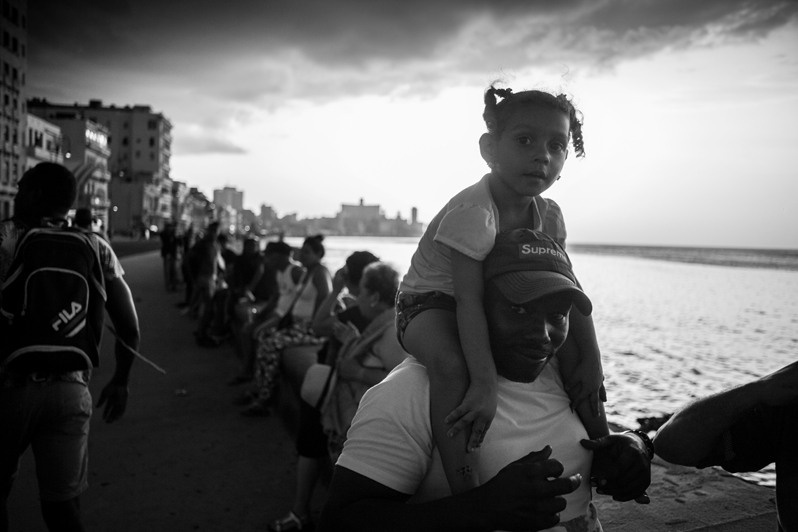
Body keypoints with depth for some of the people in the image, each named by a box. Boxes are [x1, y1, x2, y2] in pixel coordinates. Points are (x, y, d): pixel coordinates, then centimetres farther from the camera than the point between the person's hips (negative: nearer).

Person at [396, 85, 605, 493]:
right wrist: (484, 385, -38)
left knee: (573, 348, 2)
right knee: (451, 363, -39)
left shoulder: (549, 216, -6)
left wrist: (591, 359, -10)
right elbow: (469, 302, -34)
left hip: (501, 306, 8)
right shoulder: (473, 211, -31)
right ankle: (464, 490, -33)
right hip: (429, 303, -7)